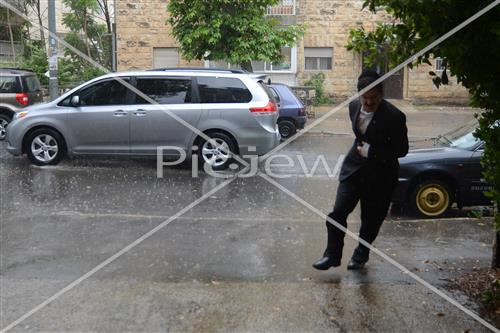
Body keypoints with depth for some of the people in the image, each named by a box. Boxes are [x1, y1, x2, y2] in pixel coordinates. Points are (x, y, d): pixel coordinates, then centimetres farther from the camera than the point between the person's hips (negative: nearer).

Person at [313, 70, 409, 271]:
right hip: (354, 168, 4)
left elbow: (402, 150, -14)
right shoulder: (354, 106, -2)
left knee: (371, 219, 10)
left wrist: (371, 152, -17)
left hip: (380, 174, -4)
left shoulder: (394, 116, -19)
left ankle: (361, 255, 33)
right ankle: (332, 255, 11)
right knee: (338, 213, -4)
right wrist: (361, 148, 9)